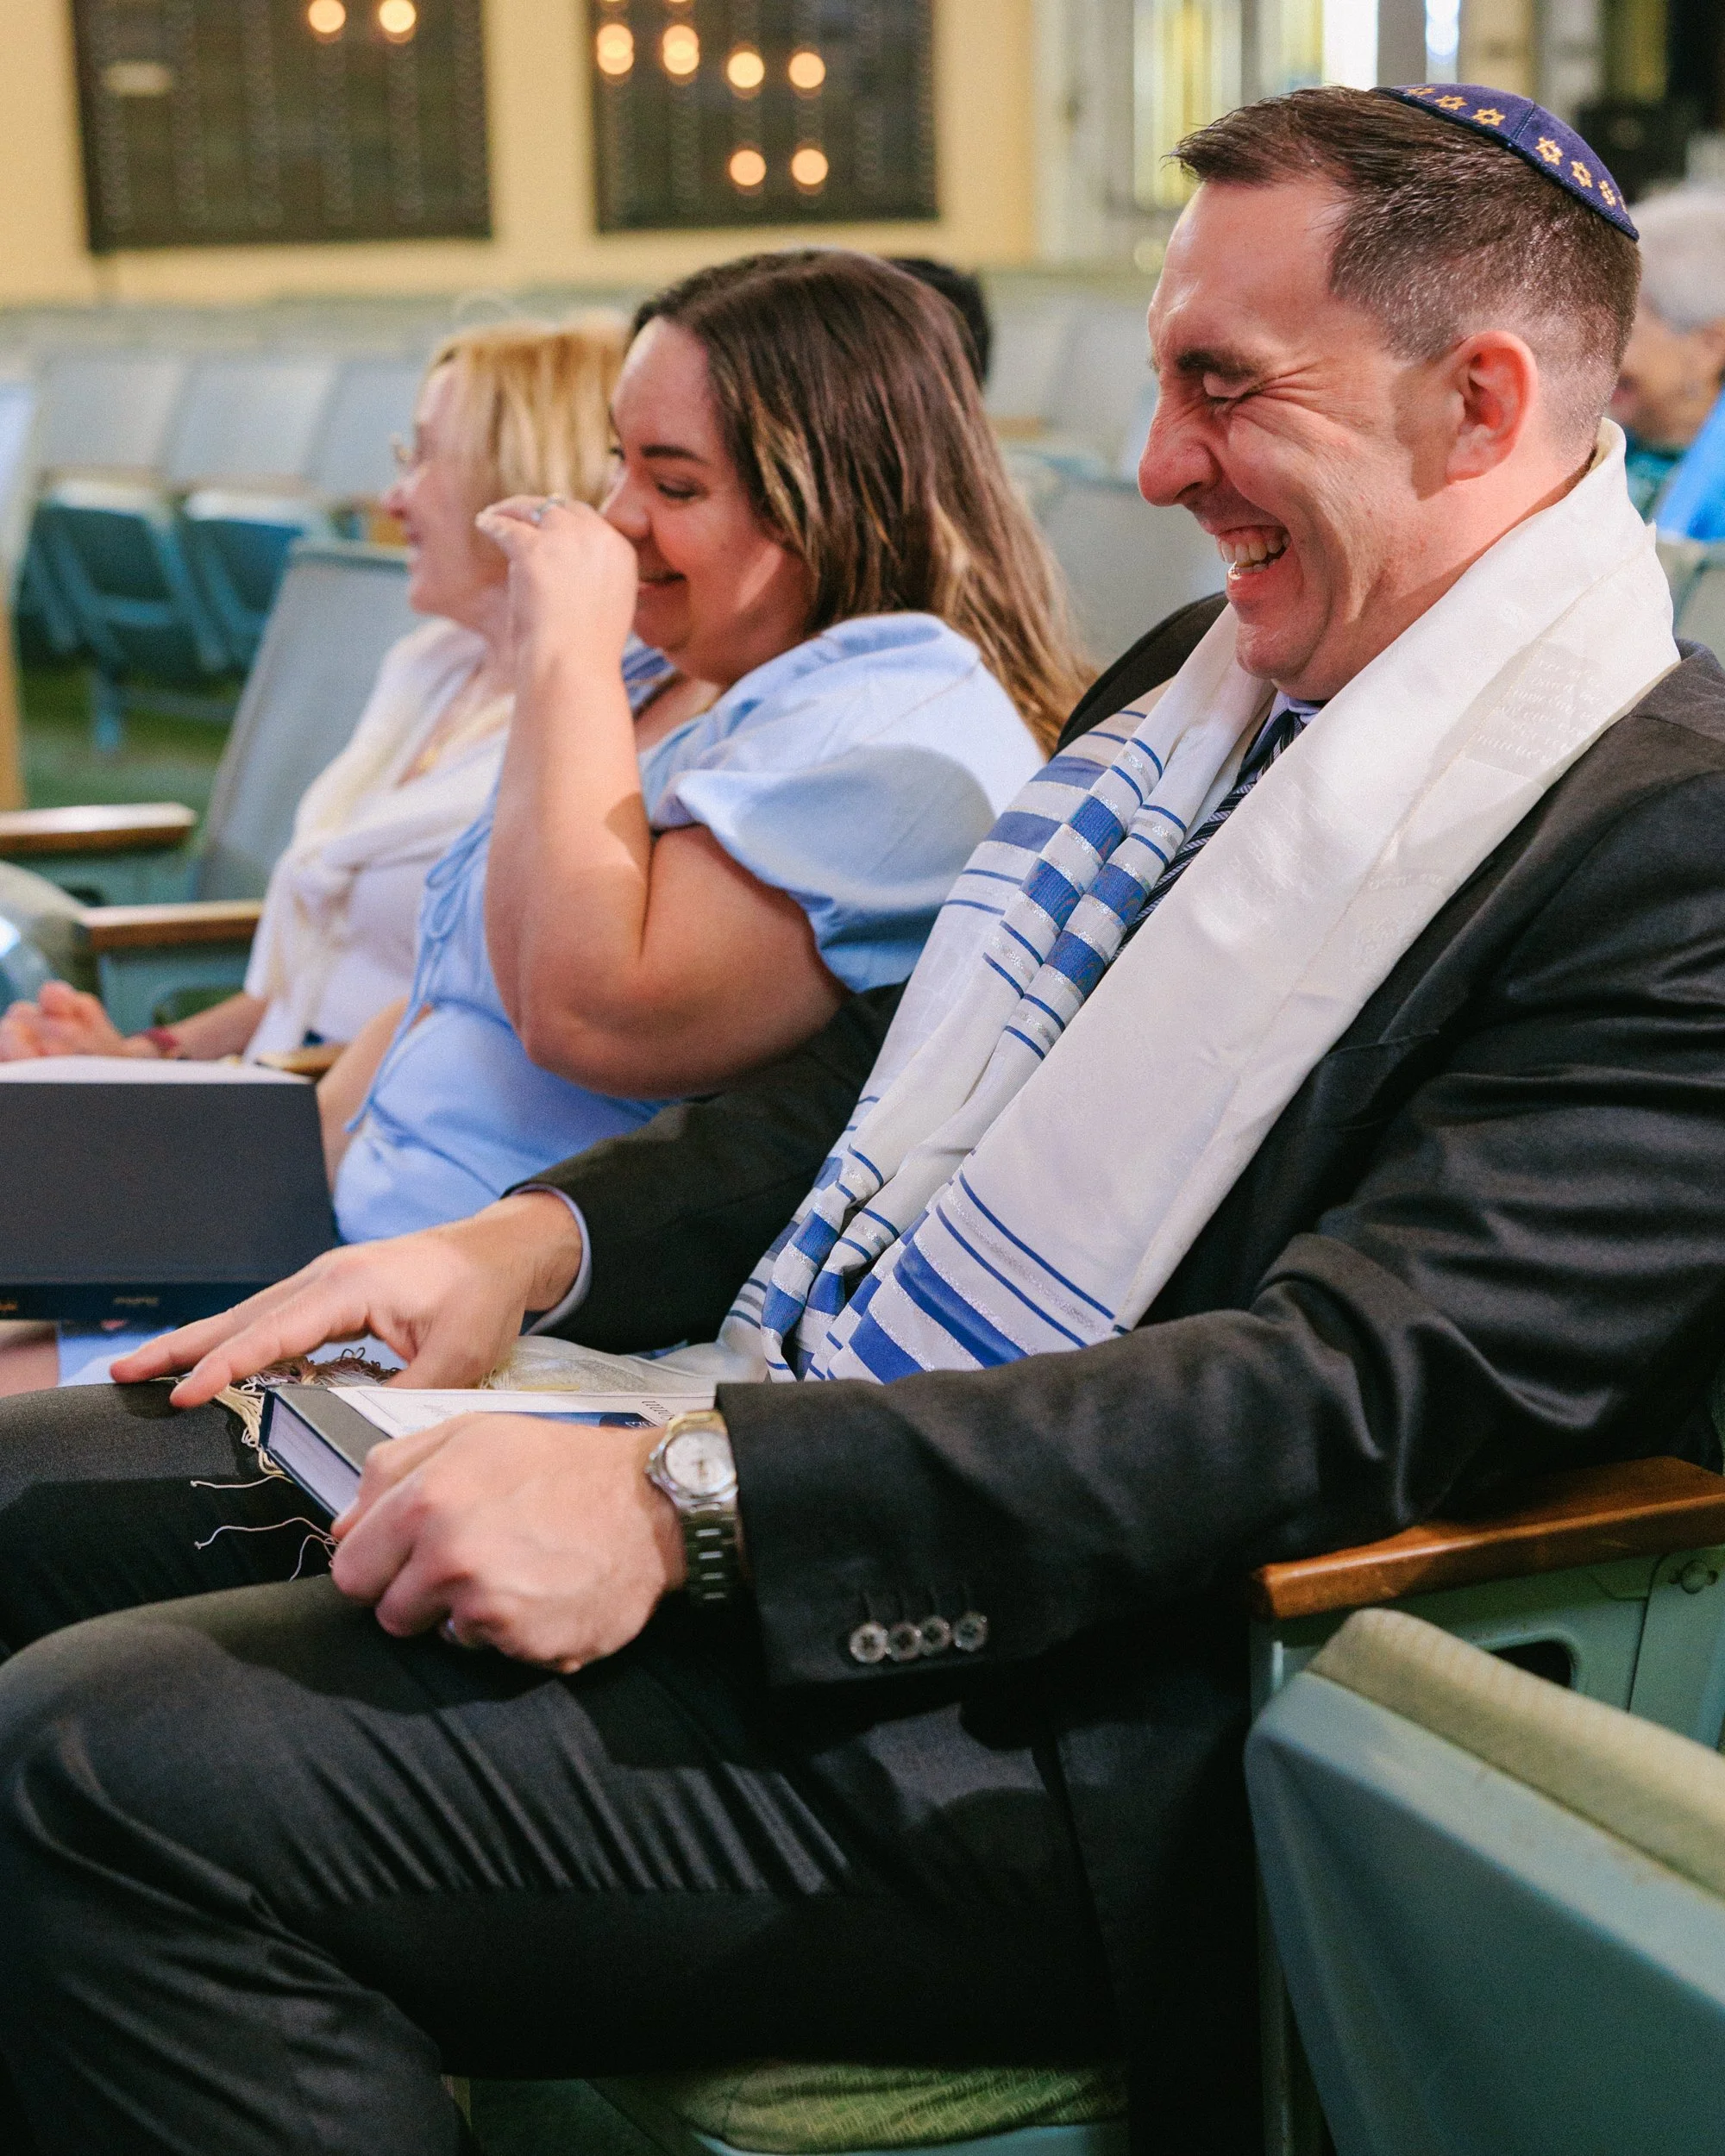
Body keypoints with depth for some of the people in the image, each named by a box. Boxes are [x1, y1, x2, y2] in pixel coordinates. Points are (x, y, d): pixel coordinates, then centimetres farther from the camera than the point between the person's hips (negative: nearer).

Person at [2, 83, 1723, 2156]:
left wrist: (687, 1496, -28)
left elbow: (1354, 1392, -24)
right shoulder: (1205, 673, 14)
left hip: (1053, 1710, -9)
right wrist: (534, 1239, 3)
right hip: (774, 1425, 9)